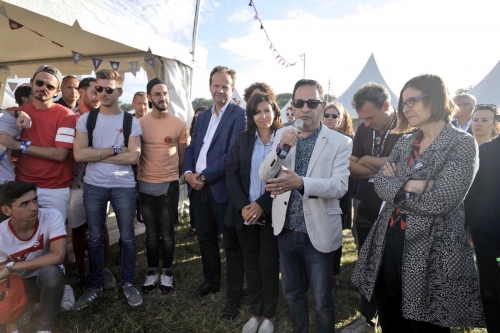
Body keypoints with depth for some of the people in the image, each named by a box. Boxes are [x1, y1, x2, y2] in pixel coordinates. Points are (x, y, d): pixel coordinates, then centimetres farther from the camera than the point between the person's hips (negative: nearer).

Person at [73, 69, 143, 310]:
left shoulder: (131, 122, -2)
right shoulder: (86, 119, 2)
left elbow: (133, 156, -14)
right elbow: (79, 154, -10)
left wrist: (96, 154, -11)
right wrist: (115, 149, -12)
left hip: (124, 186, -1)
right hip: (93, 186, 2)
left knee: (127, 237, 8)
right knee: (94, 238, 12)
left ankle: (128, 283, 26)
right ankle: (95, 285, 29)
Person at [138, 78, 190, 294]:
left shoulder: (179, 125, -4)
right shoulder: (140, 123, -1)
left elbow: (183, 156, 4)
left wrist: (177, 176, 7)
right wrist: (136, 177, 4)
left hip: (169, 185, -1)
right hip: (145, 185, 2)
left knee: (166, 233, 8)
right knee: (151, 233, 13)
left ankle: (166, 272, 24)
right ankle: (152, 271, 28)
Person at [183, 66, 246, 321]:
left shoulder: (240, 115, -9)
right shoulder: (203, 116, 15)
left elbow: (233, 154, -17)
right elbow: (191, 147, 13)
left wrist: (205, 176, -16)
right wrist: (188, 172, -5)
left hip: (222, 188, -7)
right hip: (198, 187, 7)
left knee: (231, 244, 5)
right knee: (205, 238, 20)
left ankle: (234, 296, 20)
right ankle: (211, 282, 41)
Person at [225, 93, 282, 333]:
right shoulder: (242, 139, 4)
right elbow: (231, 173, -1)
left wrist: (261, 205, -18)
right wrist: (243, 206, -12)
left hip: (271, 213, -3)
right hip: (244, 212, 3)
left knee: (269, 265, 8)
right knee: (251, 264, 14)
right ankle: (255, 313, 31)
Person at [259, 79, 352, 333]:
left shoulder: (341, 142, -10)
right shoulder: (282, 134, 2)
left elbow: (340, 185, -22)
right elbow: (264, 175, -5)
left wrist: (301, 183, -38)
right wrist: (280, 147, -23)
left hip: (318, 232, -4)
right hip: (286, 230, 4)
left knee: (322, 302, 13)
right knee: (291, 294, 23)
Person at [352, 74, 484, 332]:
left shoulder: (462, 144, -8)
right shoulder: (405, 142, 10)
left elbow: (440, 201, -19)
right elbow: (381, 184, -1)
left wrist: (398, 186, -7)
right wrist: (412, 185, -17)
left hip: (431, 250, -6)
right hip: (389, 242, 6)